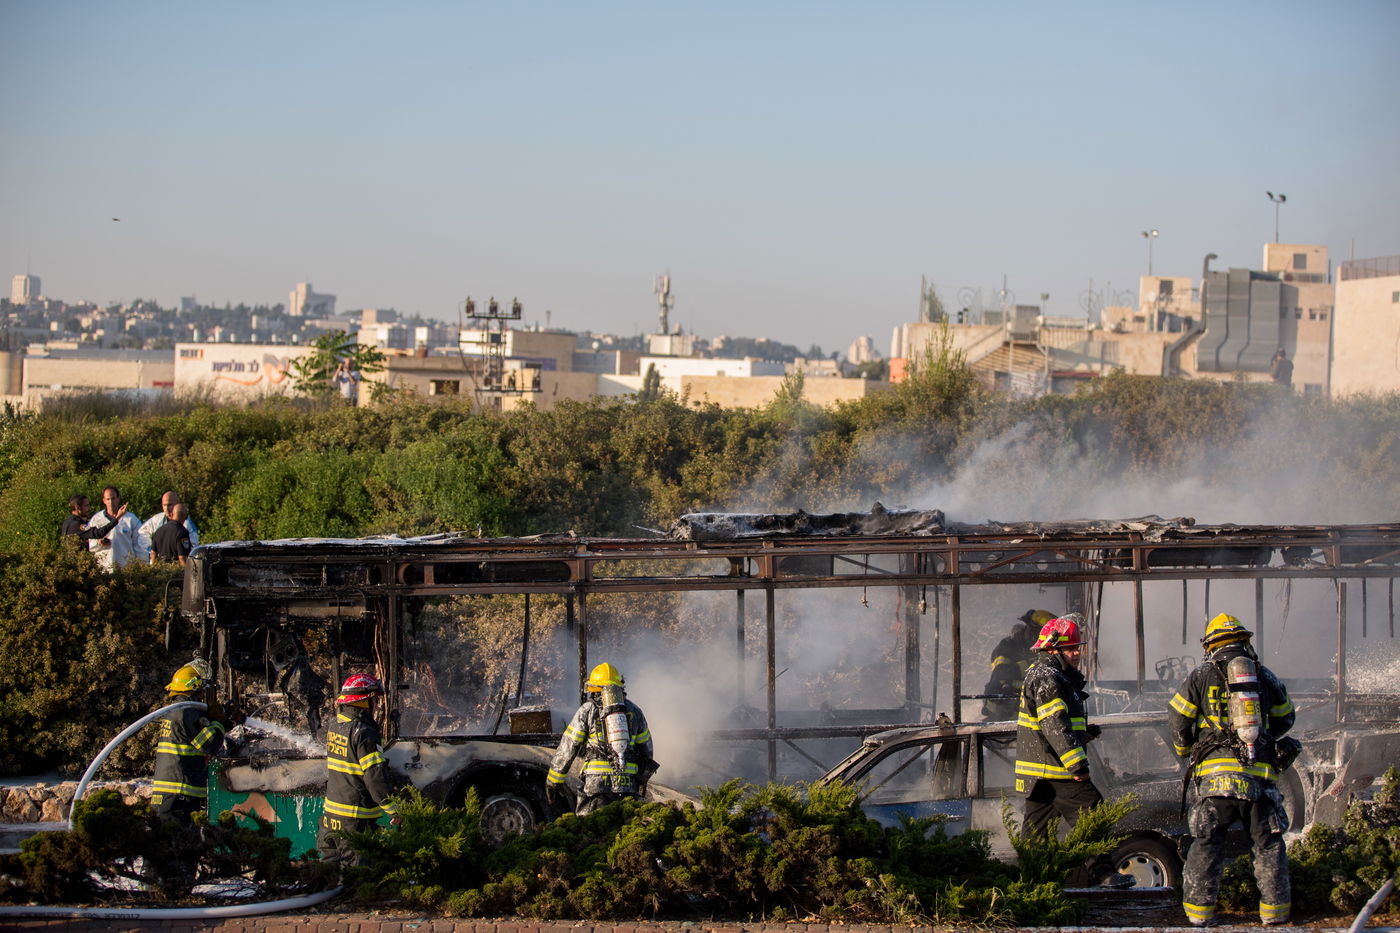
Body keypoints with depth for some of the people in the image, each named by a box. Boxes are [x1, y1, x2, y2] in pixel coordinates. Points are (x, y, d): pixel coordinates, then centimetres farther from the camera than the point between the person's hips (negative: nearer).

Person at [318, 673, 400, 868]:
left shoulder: (334, 728, 9)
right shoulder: (364, 733, -18)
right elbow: (376, 776, -20)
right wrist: (393, 810, -13)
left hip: (331, 812, 9)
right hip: (356, 818, -9)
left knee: (330, 864, 15)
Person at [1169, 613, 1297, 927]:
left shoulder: (1202, 675, 3)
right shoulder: (1265, 676, 11)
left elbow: (1177, 718, 4)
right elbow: (1285, 718, 23)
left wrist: (1184, 749, 24)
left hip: (1216, 774, -1)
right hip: (1261, 775, 2)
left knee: (1206, 844, 4)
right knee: (1268, 843, 11)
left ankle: (1199, 909, 2)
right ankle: (1275, 908, 10)